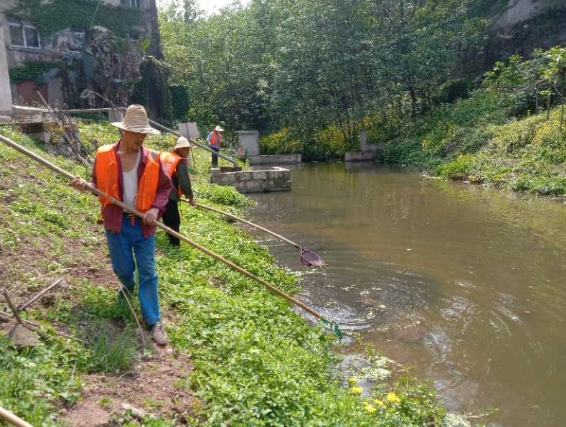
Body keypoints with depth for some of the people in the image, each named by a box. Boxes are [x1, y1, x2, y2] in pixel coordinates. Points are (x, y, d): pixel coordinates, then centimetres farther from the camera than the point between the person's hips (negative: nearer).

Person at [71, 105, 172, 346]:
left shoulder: (152, 160, -6)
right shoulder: (104, 156, -5)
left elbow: (165, 187, 2)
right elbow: (99, 185, 6)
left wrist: (156, 208, -14)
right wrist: (85, 186, -16)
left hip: (143, 224, -1)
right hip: (117, 223, 1)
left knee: (148, 272, 2)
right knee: (122, 268, 13)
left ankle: (154, 321, 10)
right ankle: (129, 285, 52)